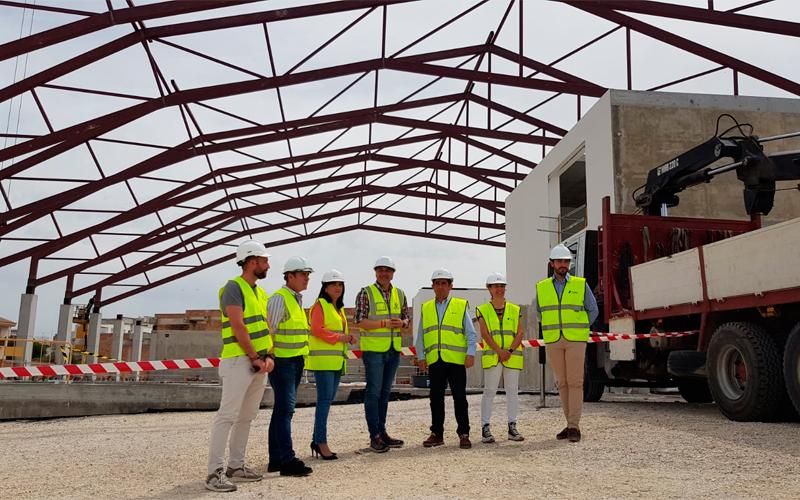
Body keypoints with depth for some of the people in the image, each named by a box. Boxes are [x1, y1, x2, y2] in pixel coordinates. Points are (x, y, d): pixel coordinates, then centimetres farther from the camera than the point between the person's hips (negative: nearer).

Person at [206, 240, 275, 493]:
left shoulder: (260, 292, 17)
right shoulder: (234, 287, -10)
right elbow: (238, 327, -17)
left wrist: (269, 356, 2)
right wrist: (255, 358, -14)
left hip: (259, 363, 9)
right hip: (239, 360, -9)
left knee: (247, 416, 12)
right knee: (228, 416, -8)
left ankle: (236, 465, 22)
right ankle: (215, 472, -4)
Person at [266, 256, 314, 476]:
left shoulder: (297, 299, 17)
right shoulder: (279, 298, -12)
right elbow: (268, 331, -18)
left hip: (296, 361, 10)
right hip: (282, 361, -9)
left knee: (283, 409, 12)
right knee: (285, 408, -11)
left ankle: (275, 459, 18)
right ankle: (288, 460, -10)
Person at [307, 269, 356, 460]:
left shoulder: (339, 308, 23)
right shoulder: (320, 305, -4)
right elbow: (316, 330, -15)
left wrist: (348, 338, 8)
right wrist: (338, 337, -17)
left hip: (337, 360, 9)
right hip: (323, 359, -9)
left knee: (328, 400, 10)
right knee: (325, 399, -10)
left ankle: (318, 440, 17)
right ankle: (321, 442, -7)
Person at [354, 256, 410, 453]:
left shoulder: (399, 294, 11)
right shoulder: (366, 293, -5)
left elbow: (406, 319, 17)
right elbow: (359, 321, -11)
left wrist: (402, 323, -6)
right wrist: (385, 323, -18)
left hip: (394, 350, 6)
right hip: (373, 349, -6)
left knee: (385, 392, 13)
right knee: (373, 392, -4)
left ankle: (382, 432, 21)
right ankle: (374, 437, 1)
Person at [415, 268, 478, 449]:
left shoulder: (461, 306, 5)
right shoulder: (426, 308, 13)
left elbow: (471, 333, 3)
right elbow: (421, 336, 14)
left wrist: (470, 354, -6)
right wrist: (421, 357, 7)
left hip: (456, 359, -3)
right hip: (434, 360, 3)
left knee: (459, 397, 0)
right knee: (436, 398, 7)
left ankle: (464, 434, 9)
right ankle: (437, 434, 17)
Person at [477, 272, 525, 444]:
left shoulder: (514, 310, 12)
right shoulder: (483, 310, 6)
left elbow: (519, 333, 5)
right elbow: (485, 334, -3)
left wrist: (510, 350, -10)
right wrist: (499, 351, -13)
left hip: (513, 357, 2)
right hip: (491, 357, -2)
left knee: (512, 391, 5)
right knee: (489, 391, -3)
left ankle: (512, 427, 13)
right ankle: (485, 428, 1)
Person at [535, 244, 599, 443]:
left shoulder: (581, 285, 2)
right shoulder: (542, 287, 7)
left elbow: (593, 310, 8)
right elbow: (540, 312, 20)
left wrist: (578, 329, 4)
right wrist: (552, 330, 10)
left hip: (576, 341, -2)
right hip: (553, 342, 3)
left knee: (575, 382, -7)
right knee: (562, 383, 6)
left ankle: (574, 427, -4)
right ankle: (571, 424, 14)